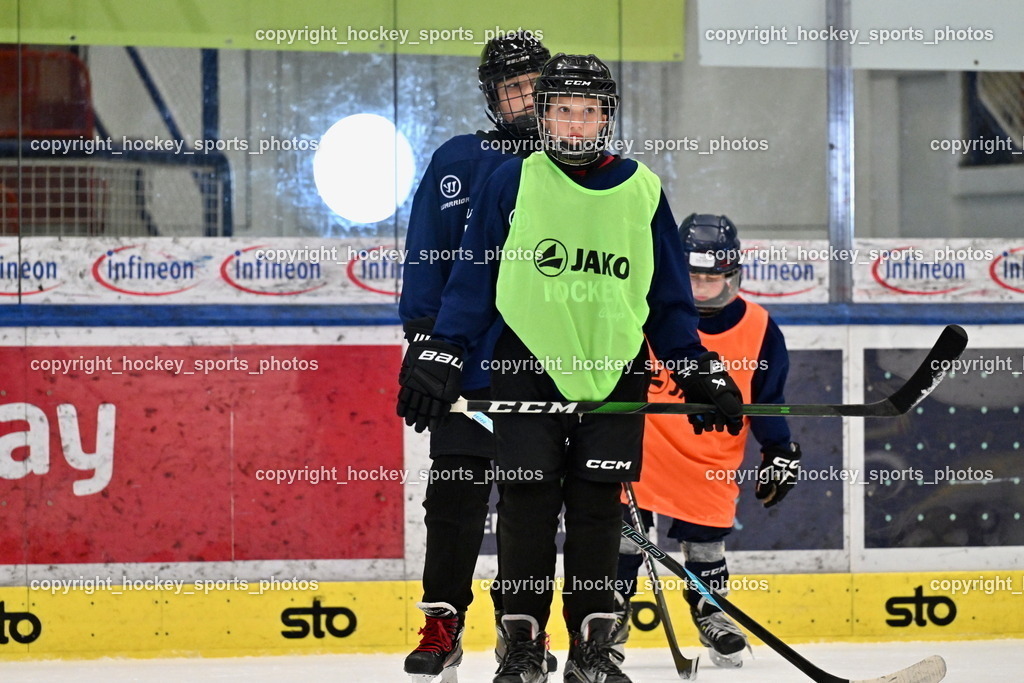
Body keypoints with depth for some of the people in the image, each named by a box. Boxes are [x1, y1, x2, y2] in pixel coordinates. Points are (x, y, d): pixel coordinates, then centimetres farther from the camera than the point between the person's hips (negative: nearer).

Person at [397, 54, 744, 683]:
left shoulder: (642, 191, 6)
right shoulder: (513, 182, 1)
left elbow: (669, 296, 12)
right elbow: (474, 277, 3)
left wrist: (698, 369, 7)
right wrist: (441, 354, -5)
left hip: (614, 371, 1)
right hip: (528, 366, -1)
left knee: (598, 508, 1)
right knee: (527, 505, -2)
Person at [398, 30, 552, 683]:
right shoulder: (460, 162, 1)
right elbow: (425, 254, -1)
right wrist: (423, 338, -8)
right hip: (469, 360, -2)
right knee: (456, 494, -1)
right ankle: (443, 623, 6)